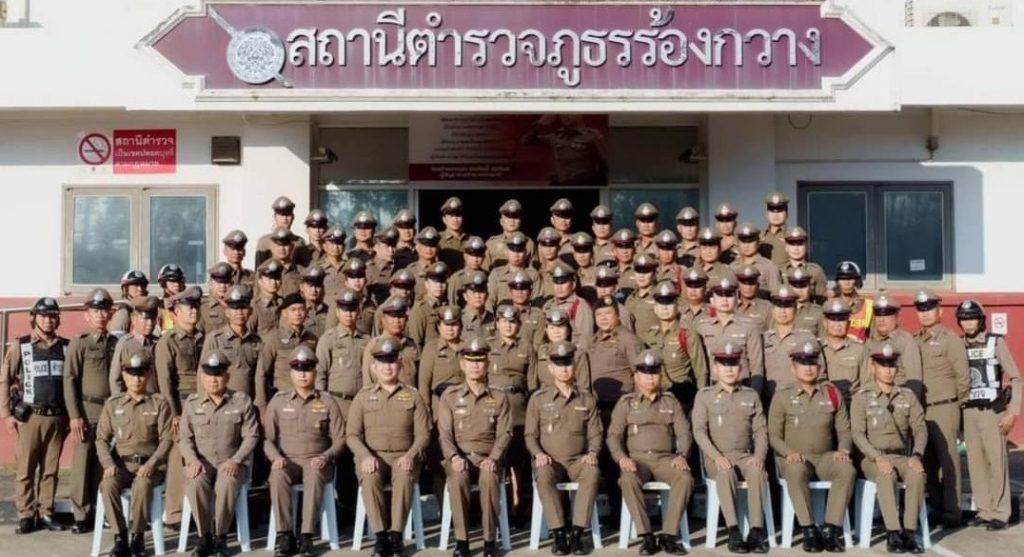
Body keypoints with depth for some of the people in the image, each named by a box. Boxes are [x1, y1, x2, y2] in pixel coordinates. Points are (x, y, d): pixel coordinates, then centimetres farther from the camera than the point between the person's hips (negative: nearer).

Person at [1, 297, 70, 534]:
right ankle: (26, 515, 8)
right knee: (25, 468, 1)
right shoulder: (20, 346, 1)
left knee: (50, 469, 6)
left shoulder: (66, 347, 7)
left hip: (57, 417, 2)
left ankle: (45, 513, 14)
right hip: (30, 416, -2)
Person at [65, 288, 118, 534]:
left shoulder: (116, 343, 10)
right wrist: (74, 416, -12)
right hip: (87, 410, -3)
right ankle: (81, 515, 6)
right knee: (83, 463, 0)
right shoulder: (78, 343, -1)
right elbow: (69, 380, -5)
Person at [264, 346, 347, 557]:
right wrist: (276, 457, -12)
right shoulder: (278, 401, 11)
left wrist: (325, 457, -13)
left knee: (314, 475, -37)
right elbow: (267, 437, 8)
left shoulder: (327, 402, 8)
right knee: (277, 476, -34)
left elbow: (339, 439, 6)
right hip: (287, 461, 1)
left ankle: (306, 535, -36)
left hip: (316, 461, -1)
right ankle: (284, 536, -30)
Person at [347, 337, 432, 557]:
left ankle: (395, 534, -29)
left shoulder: (413, 396, 10)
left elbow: (423, 434, 4)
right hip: (372, 456, 1)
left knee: (404, 477, -35)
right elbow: (352, 434, 5)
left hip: (403, 457, 0)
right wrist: (365, 456, -14)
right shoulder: (363, 397, 11)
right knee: (370, 478, -34)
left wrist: (410, 456, -15)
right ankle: (381, 535, -28)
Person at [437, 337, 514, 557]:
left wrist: (493, 458, -16)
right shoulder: (449, 396, 11)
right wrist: (454, 456, -17)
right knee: (458, 478, -35)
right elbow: (444, 433, 3)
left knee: (489, 478, -35)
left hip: (488, 458, 0)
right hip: (460, 457, 0)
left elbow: (504, 433, 3)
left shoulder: (499, 398, 12)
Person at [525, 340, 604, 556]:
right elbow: (530, 435, 6)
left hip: (578, 460, 1)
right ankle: (559, 533, -27)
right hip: (549, 460, -1)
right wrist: (538, 453, -13)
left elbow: (596, 433, 9)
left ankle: (577, 533, -30)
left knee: (593, 472, -34)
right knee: (544, 475, -36)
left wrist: (592, 452, -10)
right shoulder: (538, 399, 7)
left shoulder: (588, 399, 11)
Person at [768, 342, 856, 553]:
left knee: (848, 470, -30)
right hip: (794, 458, -2)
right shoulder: (782, 396, 3)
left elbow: (844, 429, 10)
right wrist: (788, 452, -16)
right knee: (796, 472, -38)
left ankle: (831, 529, -26)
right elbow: (774, 435, 2)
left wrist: (843, 450, -10)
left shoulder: (832, 394, 9)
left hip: (825, 457, 2)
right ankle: (809, 530, -29)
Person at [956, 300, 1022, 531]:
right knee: (975, 462, 4)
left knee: (997, 461, -5)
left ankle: (1000, 513, 1)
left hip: (992, 410, -4)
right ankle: (984, 511, 12)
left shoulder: (996, 342, -2)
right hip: (968, 411, 4)